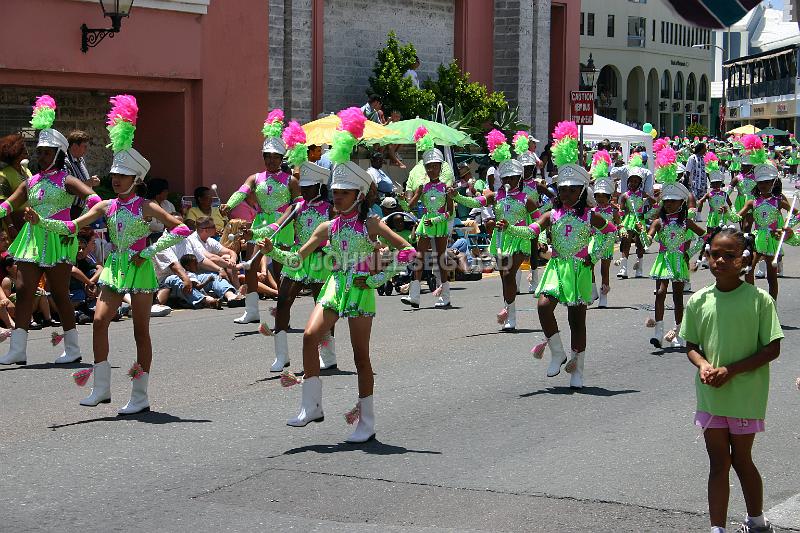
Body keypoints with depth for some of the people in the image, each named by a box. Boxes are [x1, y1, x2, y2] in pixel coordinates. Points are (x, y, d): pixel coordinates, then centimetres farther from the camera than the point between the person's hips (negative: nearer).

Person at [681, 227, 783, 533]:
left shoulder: (759, 299, -11)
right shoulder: (699, 301, -1)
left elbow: (772, 349, -10)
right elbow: (691, 346, 8)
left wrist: (731, 370, -19)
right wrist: (703, 364, -14)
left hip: (745, 395, -3)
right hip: (710, 394, 3)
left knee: (741, 459, 12)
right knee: (718, 463, 6)